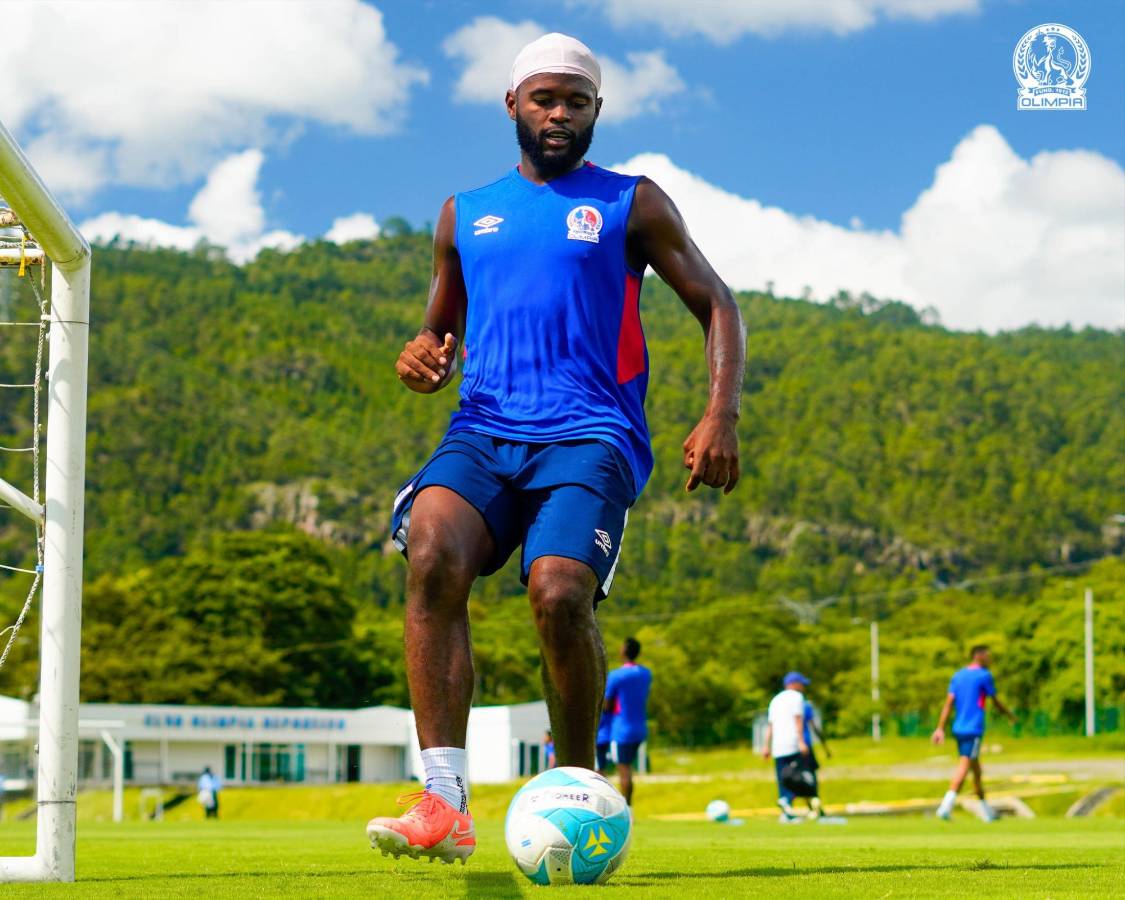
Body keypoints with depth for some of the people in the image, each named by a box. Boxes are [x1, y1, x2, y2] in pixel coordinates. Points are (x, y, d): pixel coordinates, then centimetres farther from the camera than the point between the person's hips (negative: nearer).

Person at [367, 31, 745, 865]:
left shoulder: (630, 204, 13)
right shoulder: (465, 214, 22)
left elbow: (717, 306, 11)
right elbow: (442, 334, 30)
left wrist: (721, 415, -6)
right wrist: (423, 355, 4)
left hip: (590, 435, -3)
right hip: (482, 431, 3)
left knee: (559, 591, -30)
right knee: (432, 554, -30)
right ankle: (445, 804, -35)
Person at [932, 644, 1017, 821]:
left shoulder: (957, 675, 12)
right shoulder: (984, 676, -5)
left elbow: (948, 703, 6)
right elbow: (995, 702, 2)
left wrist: (940, 728, 2)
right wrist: (1010, 715, 20)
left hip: (958, 729, 7)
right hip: (973, 730, -7)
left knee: (976, 768, 15)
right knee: (964, 767, -12)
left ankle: (986, 810, 23)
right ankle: (946, 806, -25)